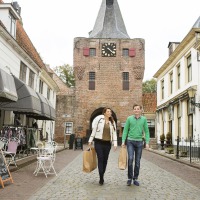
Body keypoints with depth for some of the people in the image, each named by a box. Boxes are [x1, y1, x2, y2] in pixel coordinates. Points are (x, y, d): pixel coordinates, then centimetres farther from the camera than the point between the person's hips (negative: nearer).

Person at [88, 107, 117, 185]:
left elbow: (114, 133, 8)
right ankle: (101, 178, -4)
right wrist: (90, 141, -2)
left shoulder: (112, 122, 8)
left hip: (107, 143, 4)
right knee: (100, 159, -8)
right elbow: (94, 130, -3)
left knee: (105, 160, 7)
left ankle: (102, 176, 20)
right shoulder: (98, 119, -5)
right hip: (99, 142, -4)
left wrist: (115, 144, 2)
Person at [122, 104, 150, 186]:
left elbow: (146, 131, 4)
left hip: (139, 142, 2)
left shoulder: (144, 119, 3)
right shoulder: (129, 118, 0)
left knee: (137, 161, 3)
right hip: (130, 141, -2)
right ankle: (129, 178, -2)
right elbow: (125, 130, 2)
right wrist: (123, 141, -6)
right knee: (130, 159, -17)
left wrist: (147, 143, -5)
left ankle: (135, 179, 15)